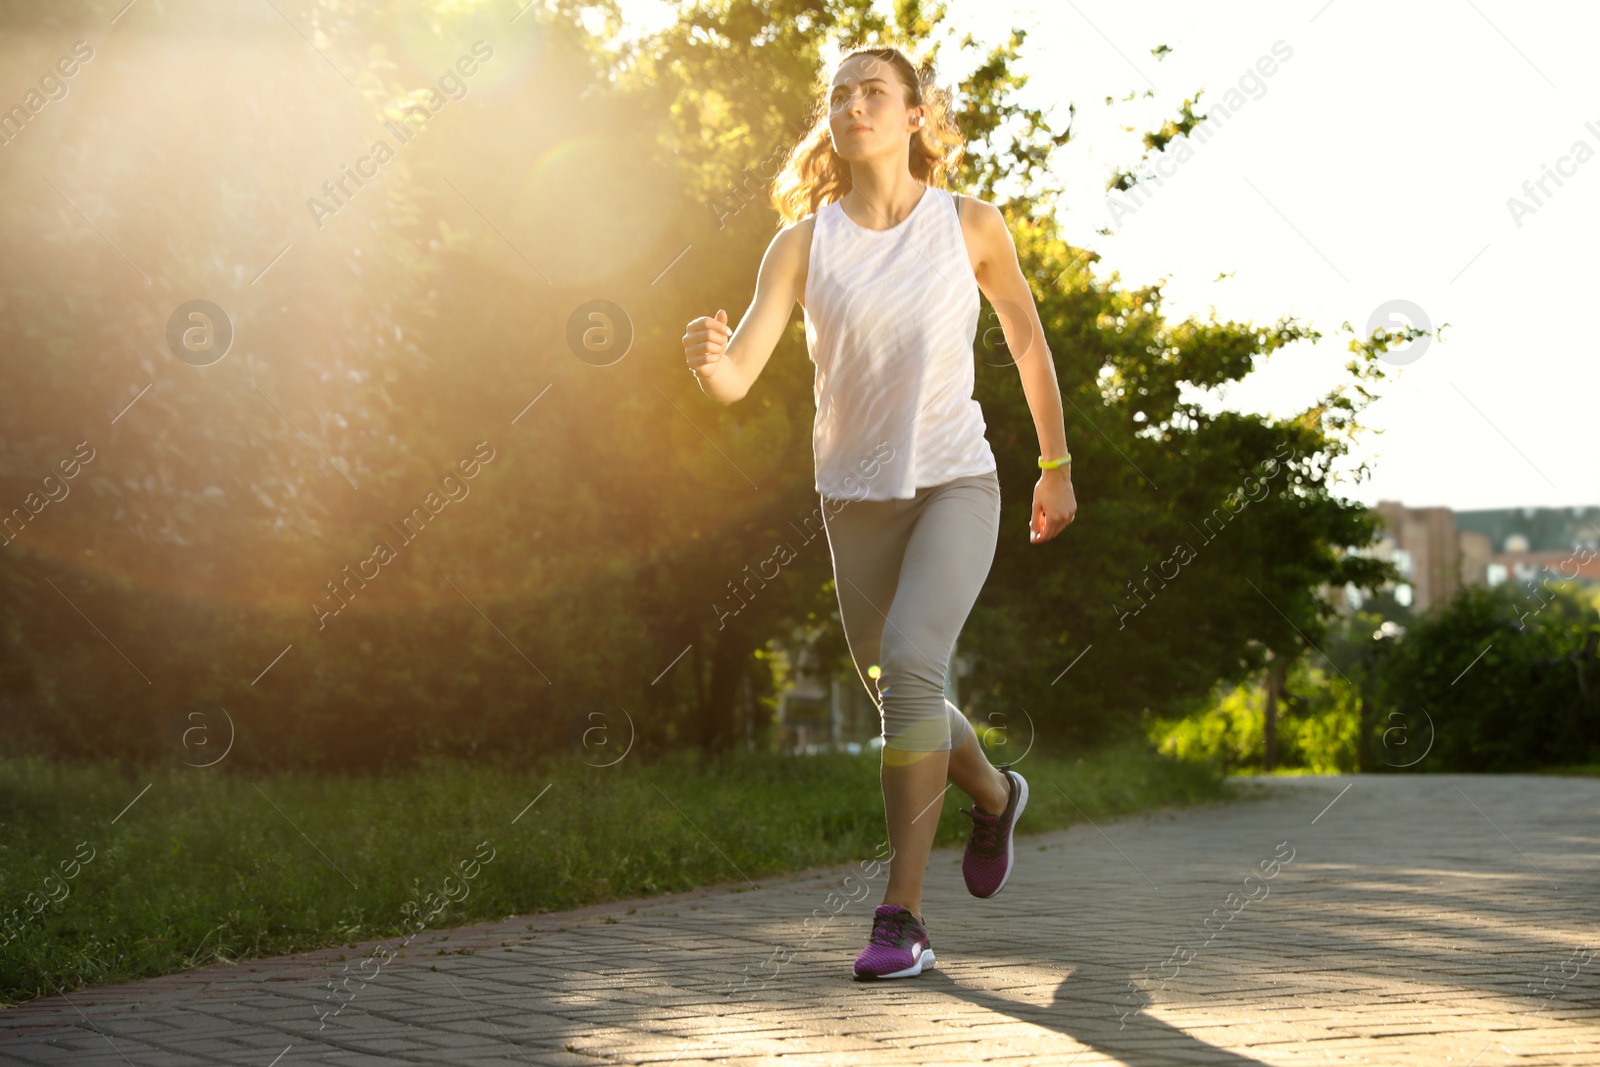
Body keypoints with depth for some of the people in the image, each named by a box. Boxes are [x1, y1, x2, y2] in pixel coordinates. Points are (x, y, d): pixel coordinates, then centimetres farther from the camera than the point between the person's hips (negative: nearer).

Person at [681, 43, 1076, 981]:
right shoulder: (803, 242, -4)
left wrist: (1057, 468, 15)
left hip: (955, 482, -3)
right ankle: (994, 793, 47)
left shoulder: (972, 225, -4)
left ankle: (903, 913, -18)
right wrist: (709, 358, -37)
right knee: (903, 697, 14)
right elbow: (737, 378, -14)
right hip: (857, 496, 3)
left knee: (908, 661, -24)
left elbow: (1029, 342, 10)